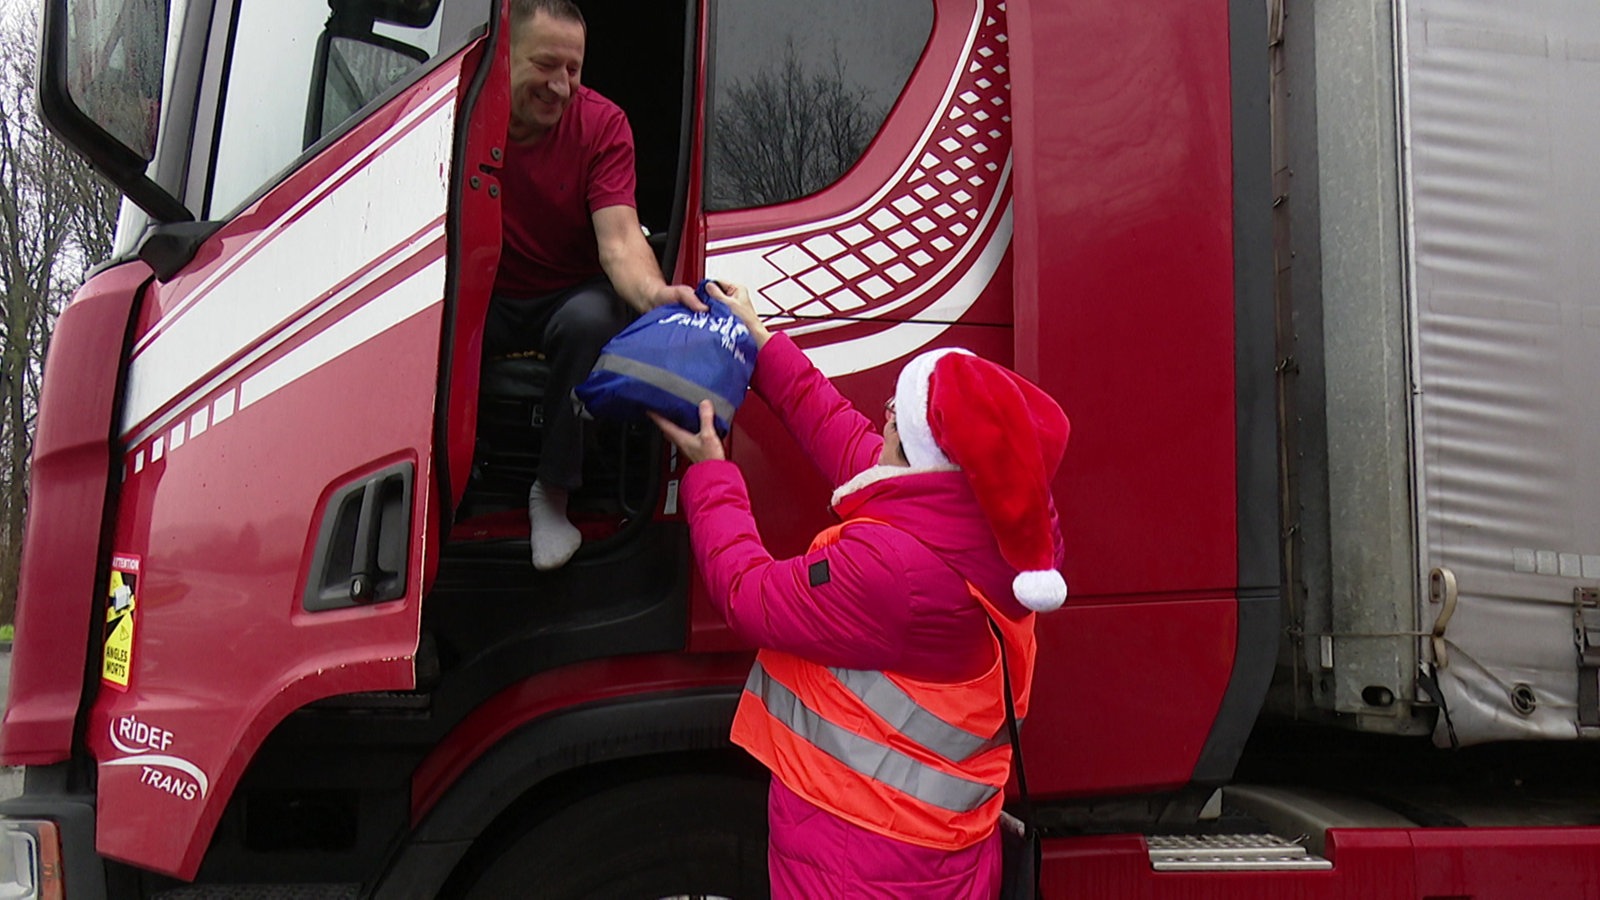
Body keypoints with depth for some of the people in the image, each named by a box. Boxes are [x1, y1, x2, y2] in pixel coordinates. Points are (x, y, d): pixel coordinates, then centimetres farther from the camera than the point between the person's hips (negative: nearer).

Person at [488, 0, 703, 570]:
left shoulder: (602, 124, -11)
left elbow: (618, 236, -22)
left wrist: (654, 293, -45)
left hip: (568, 293, 0)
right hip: (486, 295, 1)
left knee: (589, 320, -36)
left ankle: (554, 492, -18)